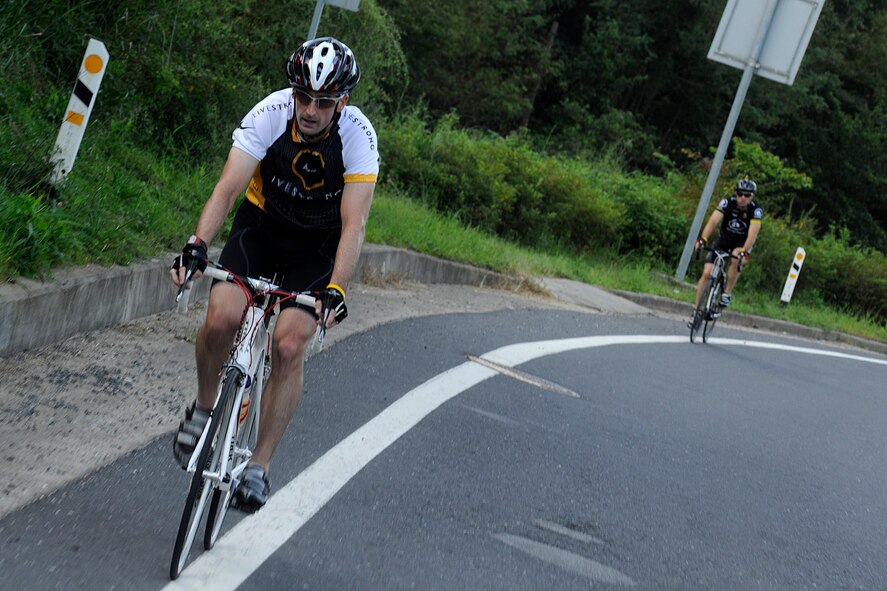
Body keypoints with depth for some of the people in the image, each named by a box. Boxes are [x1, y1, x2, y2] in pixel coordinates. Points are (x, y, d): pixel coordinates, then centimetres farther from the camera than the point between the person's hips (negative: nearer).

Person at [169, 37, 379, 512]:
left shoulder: (359, 136, -27)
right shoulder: (271, 113, -25)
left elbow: (353, 224, -31)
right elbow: (228, 187, -31)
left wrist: (336, 290, -44)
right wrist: (197, 244, -47)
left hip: (319, 246, -1)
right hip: (262, 226, 1)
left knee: (289, 347, -16)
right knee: (221, 317, -21)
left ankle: (258, 468, -3)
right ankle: (203, 409, 8)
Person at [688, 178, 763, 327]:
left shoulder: (756, 210, -23)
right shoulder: (727, 203, -21)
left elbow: (753, 233, -35)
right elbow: (713, 221, -33)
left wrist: (744, 252, -50)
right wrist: (702, 239, -49)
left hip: (743, 243, -1)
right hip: (723, 240, 1)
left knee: (736, 259, -36)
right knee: (706, 273, -11)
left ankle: (727, 294, -15)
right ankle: (696, 311, 0)